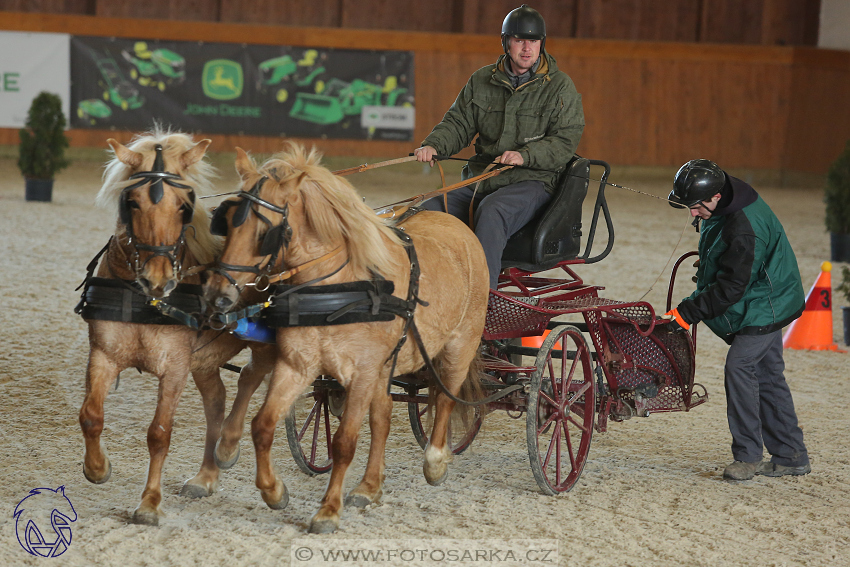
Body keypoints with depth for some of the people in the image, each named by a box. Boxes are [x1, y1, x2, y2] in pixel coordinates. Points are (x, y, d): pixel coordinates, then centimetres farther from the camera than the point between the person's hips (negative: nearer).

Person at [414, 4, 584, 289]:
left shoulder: (560, 86, 2)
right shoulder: (482, 81, 13)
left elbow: (565, 140, -6)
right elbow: (459, 122, 14)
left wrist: (525, 155, -22)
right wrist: (433, 145, -8)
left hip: (532, 181, -5)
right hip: (480, 180, 5)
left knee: (491, 211, -37)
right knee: (430, 210, -20)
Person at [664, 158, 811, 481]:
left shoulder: (744, 228, -32)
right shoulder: (720, 211, -1)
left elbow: (731, 287, -30)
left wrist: (688, 312, -28)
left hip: (763, 306, -10)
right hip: (762, 306, 10)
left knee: (739, 367, -16)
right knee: (767, 374, 12)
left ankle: (748, 455, -9)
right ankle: (790, 457, 18)